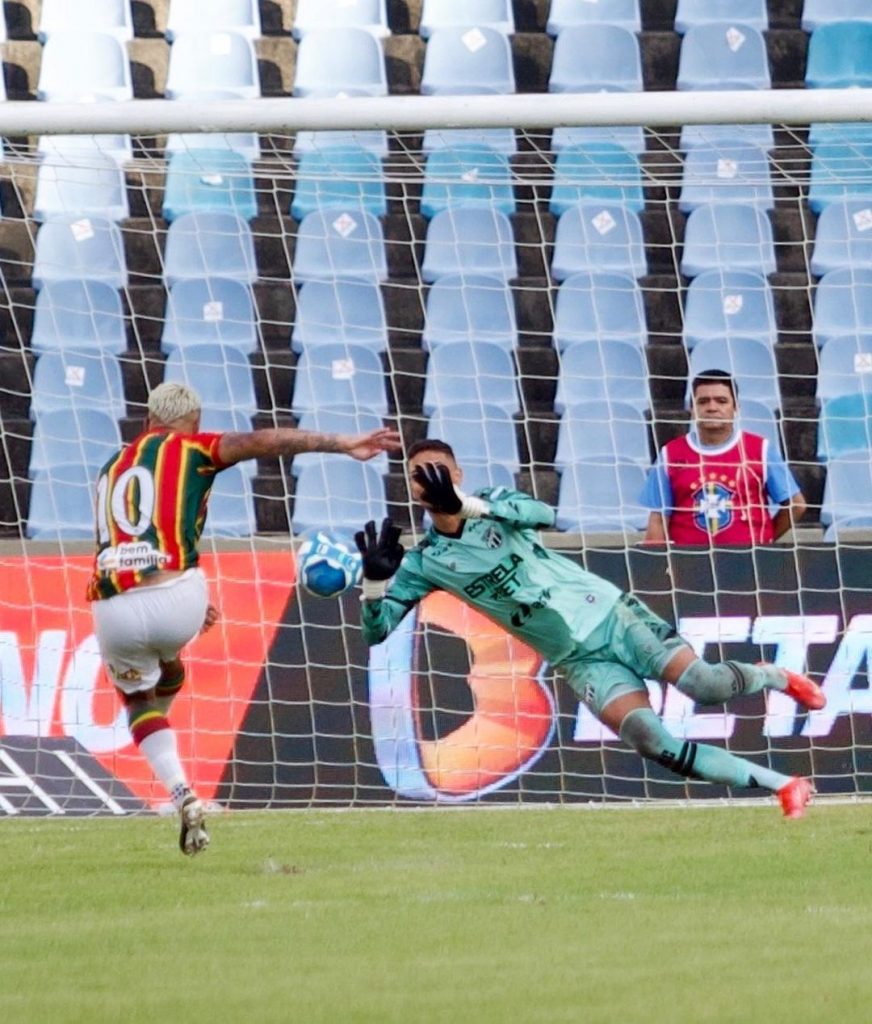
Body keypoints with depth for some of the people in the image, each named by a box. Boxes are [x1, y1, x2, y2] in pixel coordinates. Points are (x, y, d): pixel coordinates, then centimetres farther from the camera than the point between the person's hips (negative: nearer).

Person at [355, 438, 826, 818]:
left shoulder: (495, 502, -2)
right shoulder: (424, 562, 2)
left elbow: (543, 515, -25)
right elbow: (377, 629, -4)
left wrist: (465, 505, -38)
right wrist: (376, 577, -25)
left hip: (610, 613, -2)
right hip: (581, 660, 2)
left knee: (703, 685, -21)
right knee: (653, 744, -19)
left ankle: (772, 678, 13)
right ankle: (781, 785, -11)